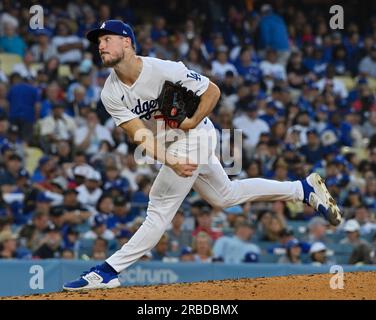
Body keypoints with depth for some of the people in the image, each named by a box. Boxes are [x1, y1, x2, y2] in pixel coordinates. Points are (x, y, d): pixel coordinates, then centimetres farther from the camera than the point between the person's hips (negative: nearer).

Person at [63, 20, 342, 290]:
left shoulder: (164, 70, -27)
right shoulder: (111, 94, -12)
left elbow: (212, 90, -15)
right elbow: (141, 135, -19)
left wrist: (193, 122, -25)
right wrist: (171, 162, -32)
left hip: (194, 136, -7)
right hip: (169, 146, 7)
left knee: (161, 207, -11)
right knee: (224, 196, 21)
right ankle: (304, 189, 32)